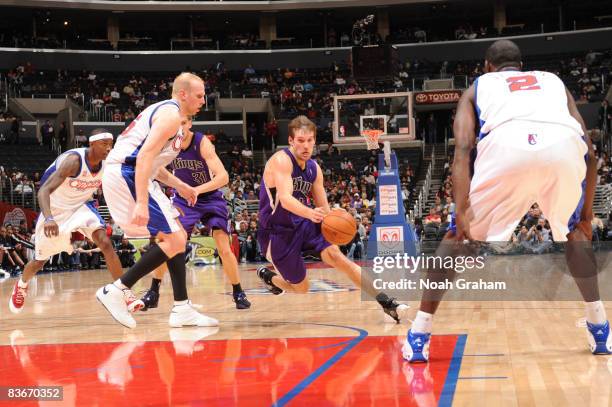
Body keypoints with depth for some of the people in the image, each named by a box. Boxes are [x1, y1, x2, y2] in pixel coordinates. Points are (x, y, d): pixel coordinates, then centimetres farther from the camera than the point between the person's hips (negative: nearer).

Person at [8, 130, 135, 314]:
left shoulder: (107, 164, -15)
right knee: (40, 260, 12)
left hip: (80, 206, 4)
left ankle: (124, 293, -18)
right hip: (55, 209, -4)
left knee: (106, 243, -20)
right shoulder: (73, 160, -33)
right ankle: (21, 285, 45)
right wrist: (49, 218, -58)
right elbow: (44, 190, -42)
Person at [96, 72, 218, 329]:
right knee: (174, 241, -11)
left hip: (127, 175, 11)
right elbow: (145, 156, -22)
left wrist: (178, 185, 25)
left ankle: (182, 310, 12)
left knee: (178, 238, 12)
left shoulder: (164, 111, 23)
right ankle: (115, 291, -10)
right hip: (126, 175, -11)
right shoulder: (172, 114, -10)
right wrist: (141, 203, -29)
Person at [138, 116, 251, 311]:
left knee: (224, 250, -10)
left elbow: (223, 177, -33)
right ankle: (153, 292, 7)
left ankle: (238, 293, 8)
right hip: (183, 198, 3)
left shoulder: (202, 143, -26)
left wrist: (198, 190, -45)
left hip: (210, 197, -3)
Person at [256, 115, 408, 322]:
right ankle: (268, 276, 36)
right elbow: (285, 199, -34)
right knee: (301, 288, 4)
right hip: (278, 233, -5)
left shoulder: (314, 168, 3)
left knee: (335, 255, -19)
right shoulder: (281, 160, -20)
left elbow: (324, 208, 8)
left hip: (304, 224, 5)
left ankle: (385, 302, -21)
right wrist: (310, 213, -53)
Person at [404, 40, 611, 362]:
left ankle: (419, 335, 13)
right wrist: (586, 212, 37)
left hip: (506, 145, -2)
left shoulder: (478, 86, 34)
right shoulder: (554, 81, 40)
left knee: (459, 234, 19)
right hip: (564, 146, 2)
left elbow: (463, 148, 14)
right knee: (573, 230, 32)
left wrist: (462, 210, 4)